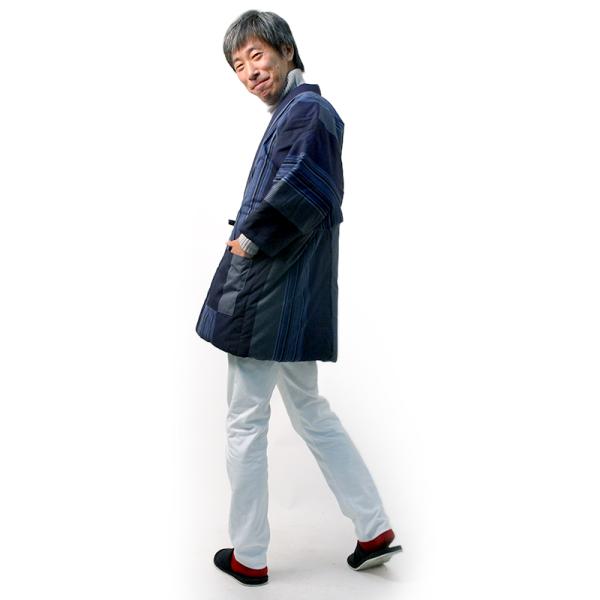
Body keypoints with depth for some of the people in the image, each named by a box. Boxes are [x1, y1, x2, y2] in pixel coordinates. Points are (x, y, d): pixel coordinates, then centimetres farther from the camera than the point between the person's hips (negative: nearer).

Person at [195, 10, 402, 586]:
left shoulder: (305, 110, -13)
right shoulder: (299, 110, 17)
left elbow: (294, 194, -28)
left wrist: (250, 241, -14)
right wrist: (249, 235, 7)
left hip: (269, 296, -10)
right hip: (295, 298, 10)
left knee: (245, 423, 3)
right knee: (310, 410, 18)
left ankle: (248, 556, 18)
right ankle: (374, 528, 23)